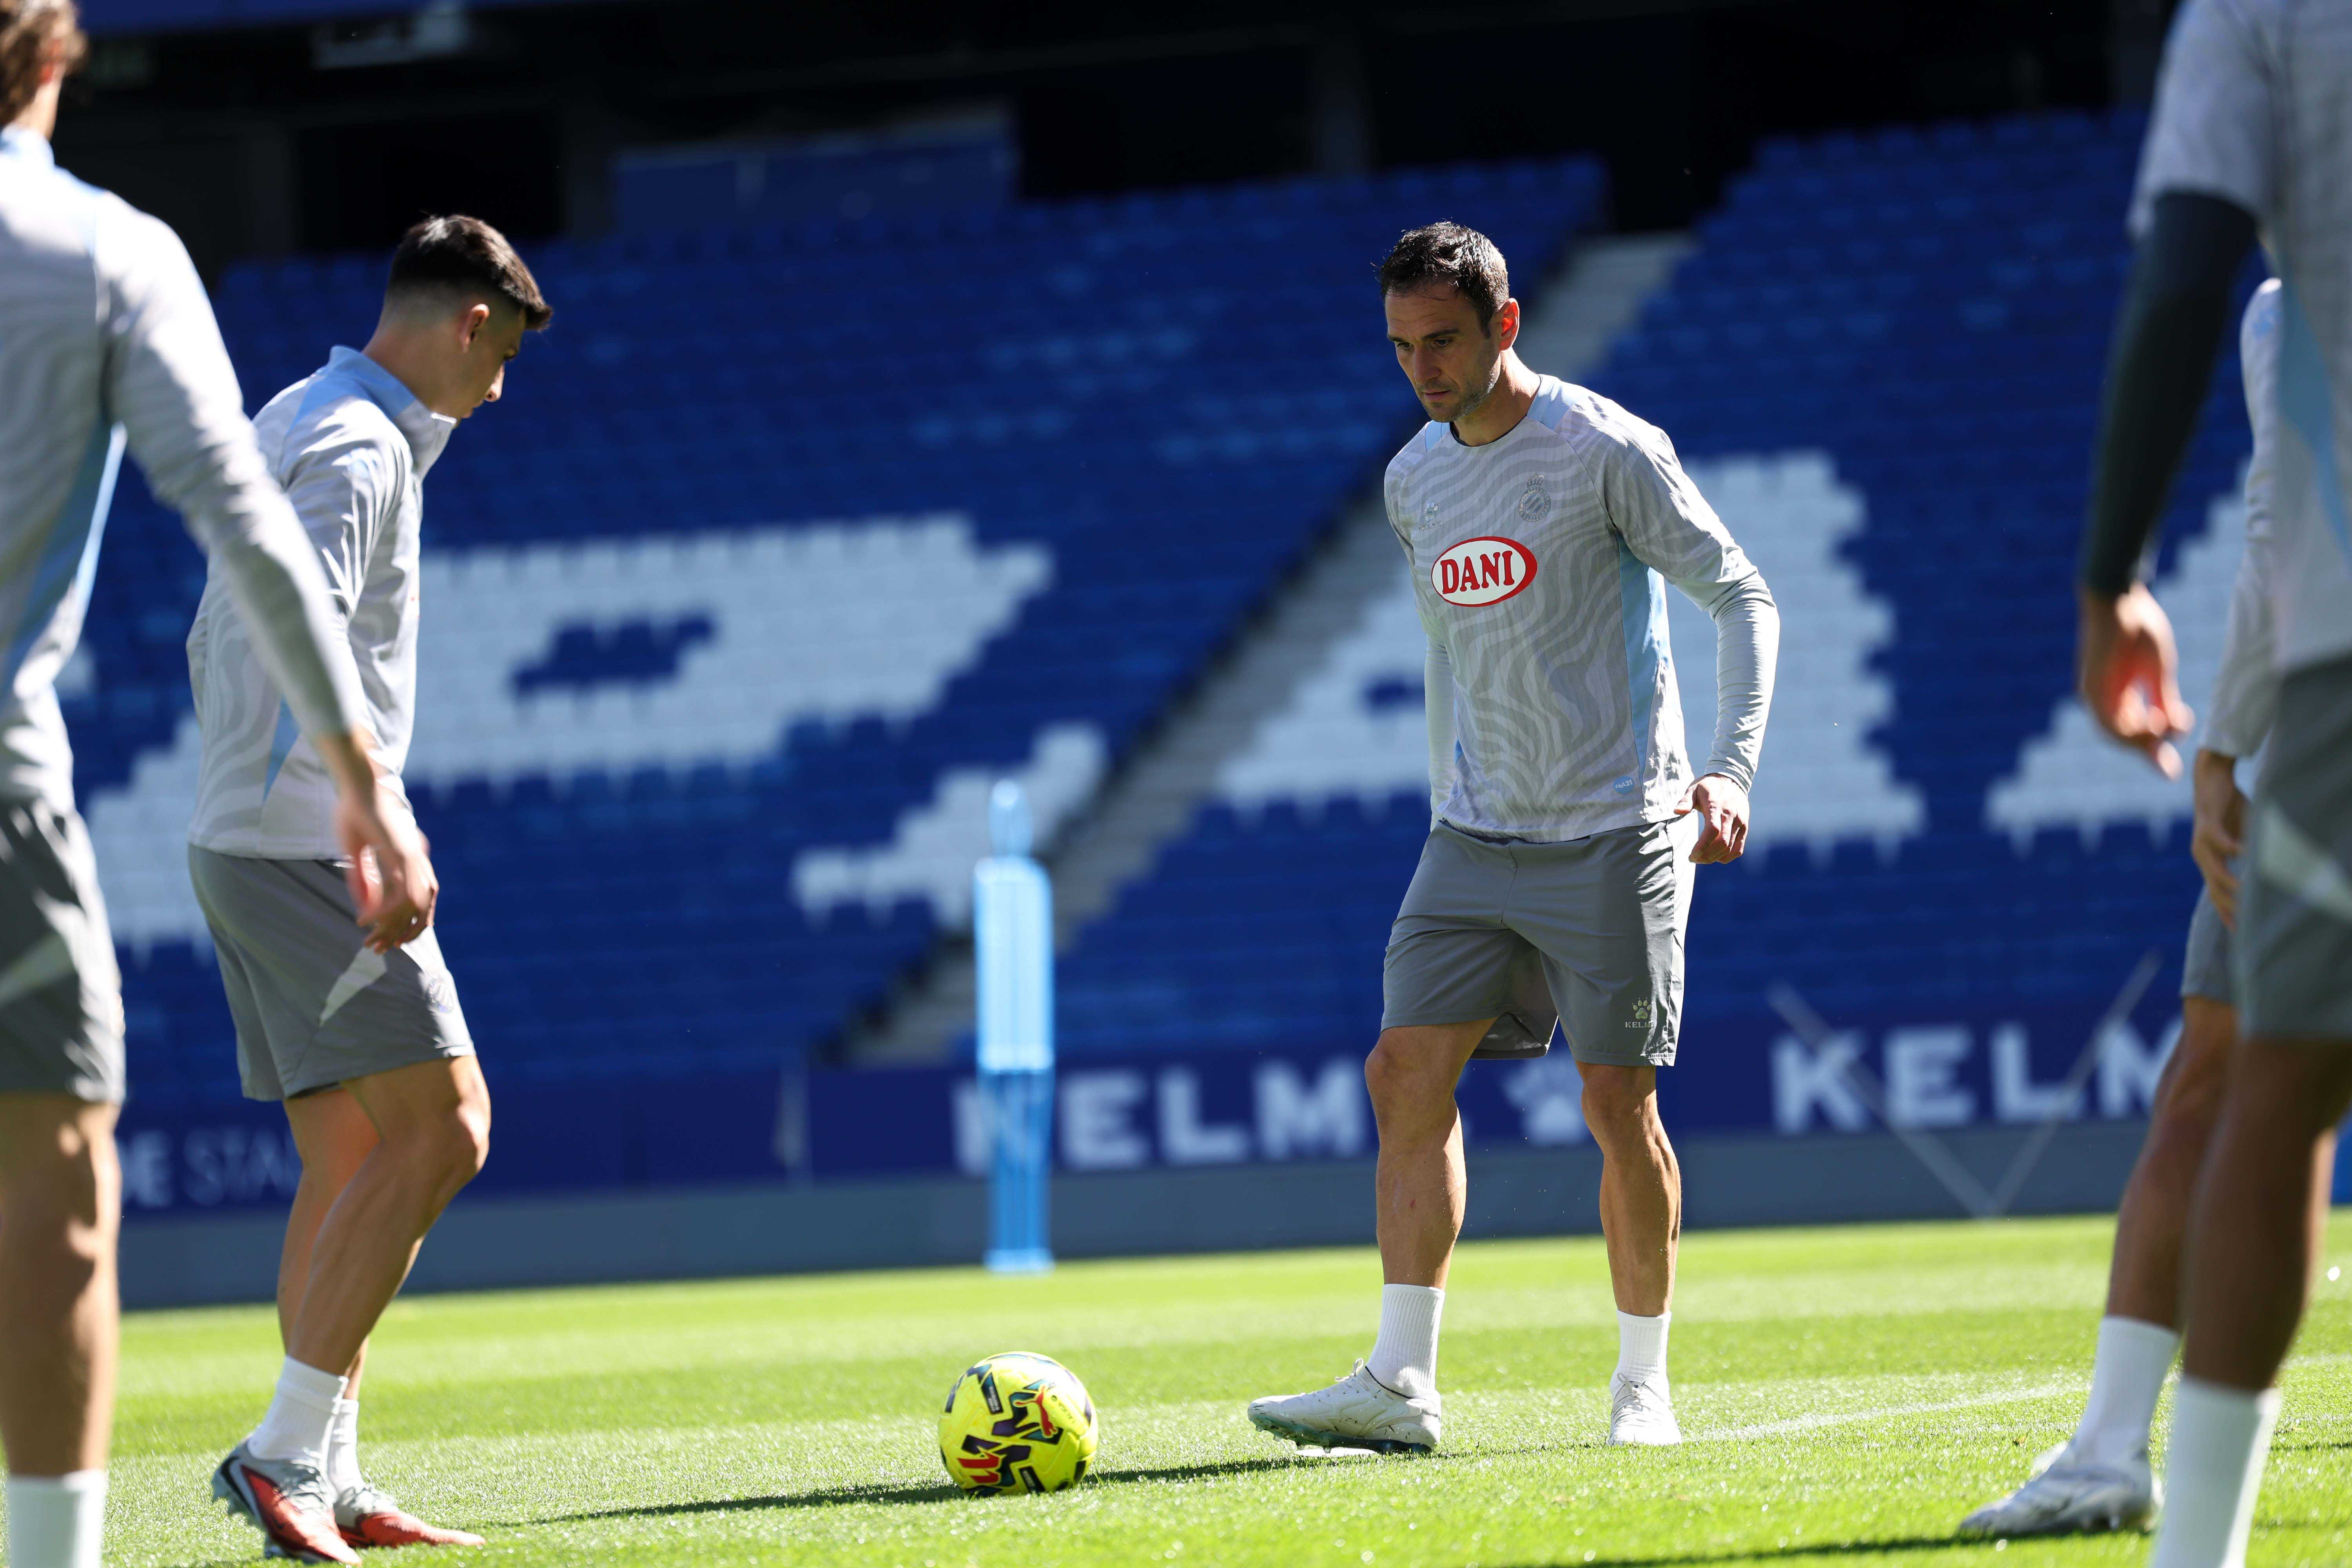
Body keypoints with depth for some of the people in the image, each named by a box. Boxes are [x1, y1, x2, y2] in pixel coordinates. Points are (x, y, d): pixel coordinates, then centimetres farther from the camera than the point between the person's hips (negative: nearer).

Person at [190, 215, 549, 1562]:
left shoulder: (294, 425, 19)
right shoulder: (358, 450, -12)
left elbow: (214, 645, 25)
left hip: (241, 844, 10)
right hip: (307, 851, -10)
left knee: (353, 1161, 9)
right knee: (440, 1133, -12)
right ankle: (287, 1454, -14)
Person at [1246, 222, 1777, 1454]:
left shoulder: (1607, 452, -9)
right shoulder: (1414, 481, 9)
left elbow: (1740, 598, -7)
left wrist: (1730, 768, -18)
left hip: (1613, 833, -5)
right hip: (1475, 841, 6)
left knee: (1618, 1102, -4)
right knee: (1407, 1074, -6)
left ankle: (1642, 1385, 9)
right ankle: (1399, 1385, -7)